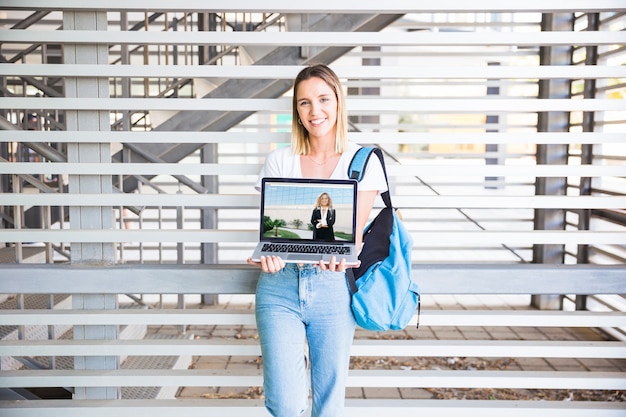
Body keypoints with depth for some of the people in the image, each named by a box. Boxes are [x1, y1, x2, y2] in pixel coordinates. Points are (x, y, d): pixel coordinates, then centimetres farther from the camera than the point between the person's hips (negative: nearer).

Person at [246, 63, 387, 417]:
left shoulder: (363, 161, 4)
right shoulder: (279, 161, 9)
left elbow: (356, 229, -2)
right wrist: (269, 252, -20)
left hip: (332, 285, -1)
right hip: (280, 285, 1)